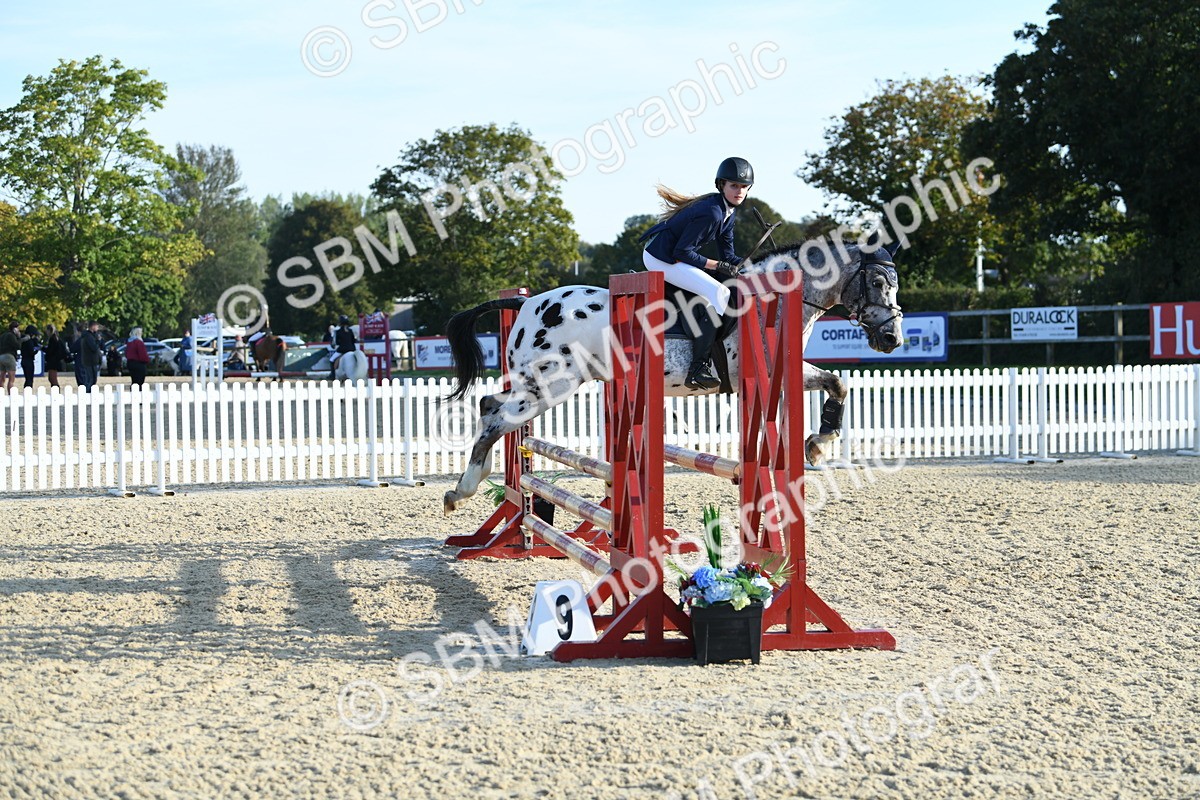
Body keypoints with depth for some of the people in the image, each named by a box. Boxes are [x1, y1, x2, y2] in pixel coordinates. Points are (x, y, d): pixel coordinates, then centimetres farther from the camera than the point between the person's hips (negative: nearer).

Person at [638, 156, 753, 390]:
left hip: (675, 256, 11)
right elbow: (682, 252, -23)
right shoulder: (712, 213, -24)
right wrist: (717, 266, -20)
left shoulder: (727, 211, 7)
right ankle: (697, 369, -24)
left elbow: (727, 253, 12)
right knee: (718, 293, -21)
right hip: (661, 259, -11)